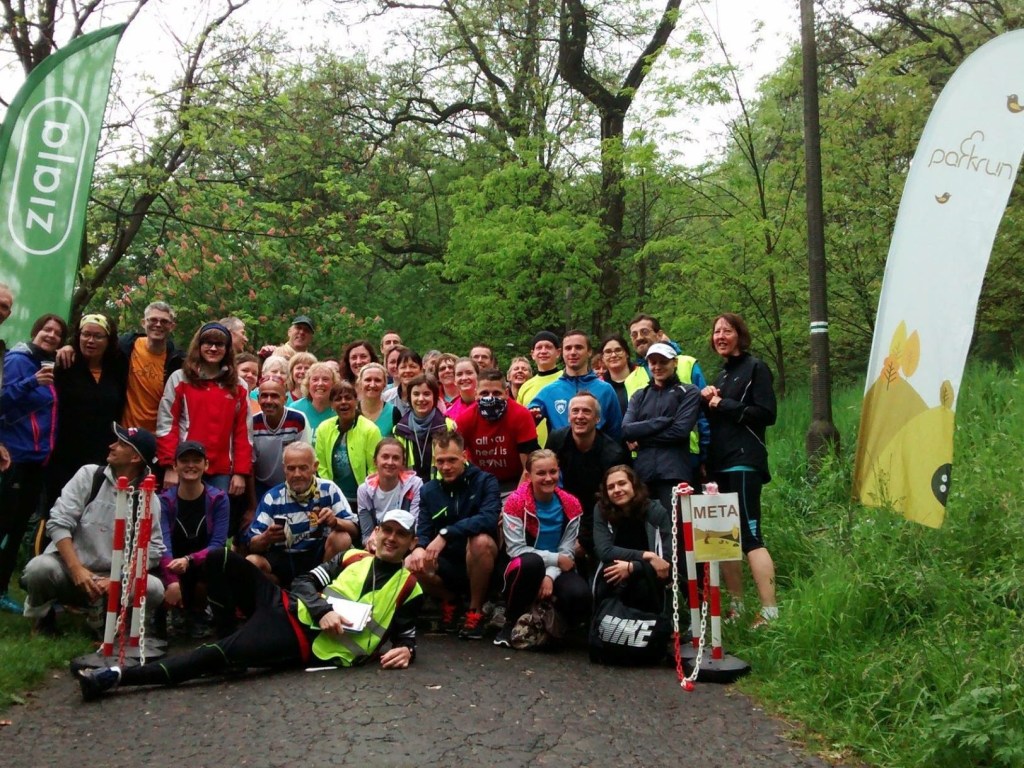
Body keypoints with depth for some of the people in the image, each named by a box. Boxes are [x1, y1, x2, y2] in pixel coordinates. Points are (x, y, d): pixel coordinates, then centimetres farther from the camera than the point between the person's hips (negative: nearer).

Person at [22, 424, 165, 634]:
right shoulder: (89, 475, -3)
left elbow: (152, 550, -6)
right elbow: (59, 523, -9)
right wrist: (77, 569, -19)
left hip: (113, 578, 1)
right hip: (67, 566, -1)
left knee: (154, 589, -24)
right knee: (39, 568, -33)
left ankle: (103, 613, 6)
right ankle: (41, 613, 3)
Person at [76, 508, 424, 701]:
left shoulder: (408, 588, 9)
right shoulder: (352, 558, 18)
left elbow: (405, 636, 11)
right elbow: (303, 583, 10)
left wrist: (404, 651, -15)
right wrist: (322, 610, -11)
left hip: (307, 643, -6)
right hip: (287, 610, 6)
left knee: (223, 654, -27)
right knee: (221, 560, -3)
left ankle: (120, 676, -28)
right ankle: (228, 638, 0)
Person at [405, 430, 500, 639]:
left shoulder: (485, 481, -7)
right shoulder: (428, 490, 5)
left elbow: (489, 518, -26)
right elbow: (423, 531, -4)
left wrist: (445, 533, -35)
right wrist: (419, 548, -29)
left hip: (481, 564, -3)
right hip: (447, 565, 3)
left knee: (481, 540, -35)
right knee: (411, 564, -25)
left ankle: (475, 610, -13)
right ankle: (448, 601, 6)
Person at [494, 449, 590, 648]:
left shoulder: (570, 505, -2)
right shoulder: (516, 502, -11)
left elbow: (567, 552, -5)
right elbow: (516, 549, -15)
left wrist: (550, 576, -23)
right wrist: (556, 558, -18)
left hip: (556, 571, 2)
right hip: (526, 567, -2)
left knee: (580, 595, -31)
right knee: (531, 561, -40)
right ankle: (511, 622, -14)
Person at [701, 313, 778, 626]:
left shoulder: (755, 368, -1)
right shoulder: (722, 374, 21)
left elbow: (766, 413, -11)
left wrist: (724, 405, -11)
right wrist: (707, 399, 4)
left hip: (744, 463, -8)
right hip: (719, 465, 8)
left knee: (749, 534, -14)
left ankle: (770, 612, -15)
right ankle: (737, 606, 14)